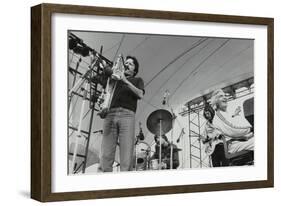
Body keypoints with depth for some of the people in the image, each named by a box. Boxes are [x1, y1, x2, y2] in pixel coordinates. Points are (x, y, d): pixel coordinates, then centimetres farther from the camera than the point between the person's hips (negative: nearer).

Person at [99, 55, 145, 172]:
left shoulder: (137, 80, 25)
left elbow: (140, 95, 5)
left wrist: (126, 81, 1)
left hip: (127, 114, -2)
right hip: (110, 114, 2)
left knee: (126, 153, -16)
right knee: (106, 154, -13)